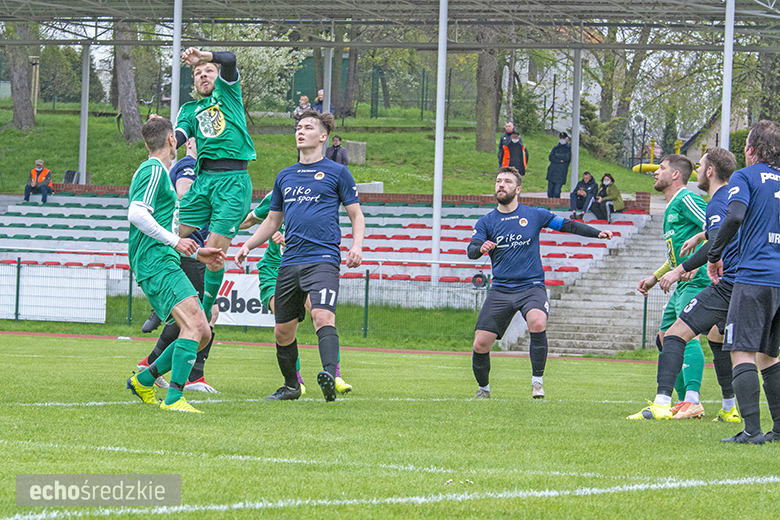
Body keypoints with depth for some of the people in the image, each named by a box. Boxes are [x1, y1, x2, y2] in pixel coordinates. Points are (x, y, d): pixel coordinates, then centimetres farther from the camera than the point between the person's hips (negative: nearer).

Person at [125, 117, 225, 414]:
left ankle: (144, 380, 16)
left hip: (164, 265, 10)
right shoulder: (154, 170, -5)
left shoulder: (157, 172, 27)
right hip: (157, 264, -10)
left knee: (202, 333, 6)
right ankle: (174, 399, -29)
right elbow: (136, 214, -20)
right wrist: (175, 241, -18)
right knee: (193, 325, -23)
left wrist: (196, 253, 31)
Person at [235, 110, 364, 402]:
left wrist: (357, 247, -12)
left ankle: (329, 375, -42)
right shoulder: (285, 177, 19)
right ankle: (290, 386, 26)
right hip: (289, 262, 6)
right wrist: (248, 245, 12)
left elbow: (356, 216, 6)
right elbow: (273, 221, 26)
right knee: (283, 331, 8)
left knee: (323, 316, -27)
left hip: (323, 259, -6)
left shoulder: (337, 172, 5)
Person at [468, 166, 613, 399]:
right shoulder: (486, 222, 6)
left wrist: (597, 233, 1)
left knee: (537, 322, -33)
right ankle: (483, 389, 20)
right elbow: (470, 251, -5)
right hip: (500, 290, 2)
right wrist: (481, 248, -29)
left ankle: (538, 381, -19)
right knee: (480, 345, -7)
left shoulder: (534, 215, 5)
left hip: (531, 286, -2)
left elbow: (567, 225, 12)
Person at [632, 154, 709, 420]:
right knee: (666, 337, 11)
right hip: (683, 283, 11)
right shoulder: (670, 208, 23)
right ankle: (683, 402, 16)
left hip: (697, 281, -11)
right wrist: (655, 277, 29)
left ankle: (693, 401, -28)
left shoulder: (686, 200, -8)